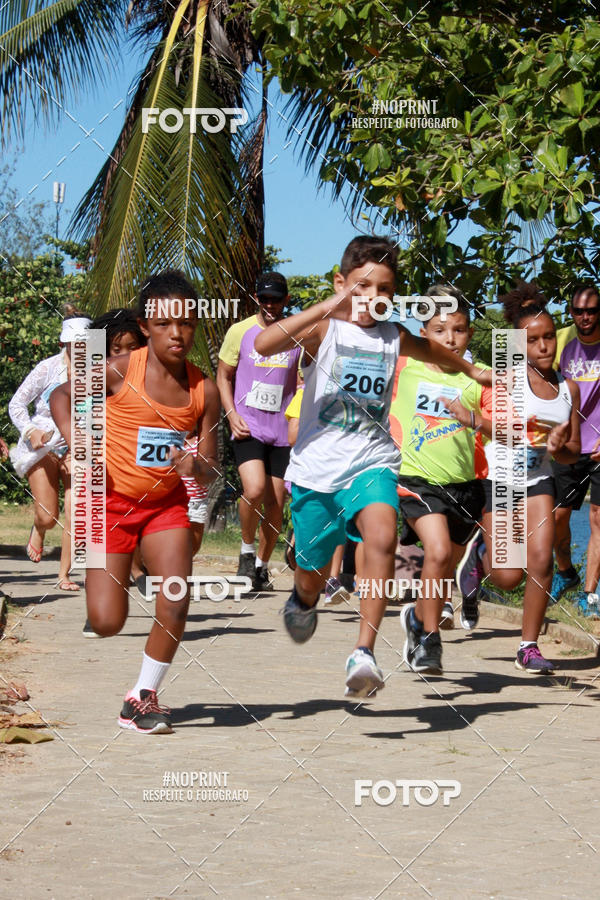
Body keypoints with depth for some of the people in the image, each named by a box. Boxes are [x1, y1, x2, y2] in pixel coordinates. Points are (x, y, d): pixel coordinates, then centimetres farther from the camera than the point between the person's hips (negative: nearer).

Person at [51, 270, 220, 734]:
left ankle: (143, 696, 8)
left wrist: (197, 467, -25)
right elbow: (63, 396, 2)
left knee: (176, 604, -15)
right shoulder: (120, 371, -16)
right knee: (107, 622, -5)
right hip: (112, 500, -2)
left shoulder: (205, 391, -7)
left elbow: (211, 473, -2)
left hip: (168, 504, 2)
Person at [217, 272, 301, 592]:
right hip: (247, 428, -2)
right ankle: (247, 550, 2)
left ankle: (262, 565, 21)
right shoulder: (240, 331, 2)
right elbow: (224, 376, 9)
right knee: (254, 490, -22)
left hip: (283, 431, 2)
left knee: (276, 504, 3)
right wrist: (232, 415, -5)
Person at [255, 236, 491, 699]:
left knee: (382, 536, -30)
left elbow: (428, 348, 34)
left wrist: (471, 370, 50)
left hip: (371, 464, 1)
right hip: (316, 467, -1)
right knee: (312, 574, 13)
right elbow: (263, 344, -26)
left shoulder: (394, 337, 8)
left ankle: (364, 652, -31)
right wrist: (328, 307, -31)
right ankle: (304, 601, 53)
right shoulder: (323, 329, -5)